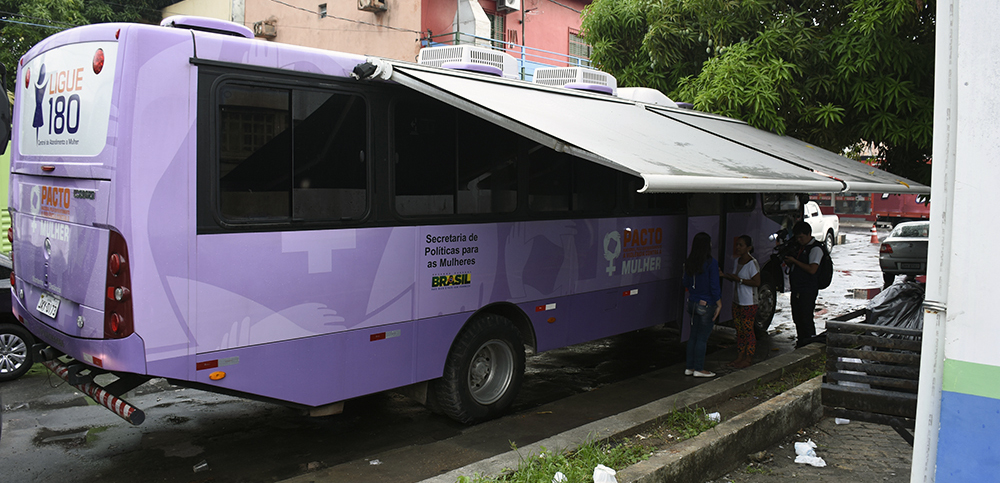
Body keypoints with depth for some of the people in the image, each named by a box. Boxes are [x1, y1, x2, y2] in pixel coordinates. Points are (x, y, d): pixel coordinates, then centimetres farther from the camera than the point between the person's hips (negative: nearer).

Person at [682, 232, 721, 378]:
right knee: (702, 338, 3)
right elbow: (714, 286, -15)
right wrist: (719, 304, -7)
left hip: (693, 303, 6)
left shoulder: (689, 262, 3)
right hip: (707, 305, -6)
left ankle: (690, 367, 20)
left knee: (693, 336, 14)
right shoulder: (711, 263, -17)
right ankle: (699, 369, 10)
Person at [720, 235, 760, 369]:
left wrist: (739, 279, -23)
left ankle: (748, 358, 9)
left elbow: (757, 282, -22)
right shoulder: (737, 261, 9)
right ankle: (740, 356, 21)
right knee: (739, 329, 13)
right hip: (737, 301, 8)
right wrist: (724, 275, 3)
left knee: (748, 330, -1)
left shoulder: (752, 263, -17)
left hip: (749, 303, -8)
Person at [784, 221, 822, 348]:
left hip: (808, 290, -8)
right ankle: (800, 341, 25)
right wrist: (788, 261, 0)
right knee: (797, 317, 13)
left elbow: (812, 269, -23)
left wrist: (794, 261, -17)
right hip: (796, 288, 8)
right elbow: (792, 265, 24)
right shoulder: (799, 247, 15)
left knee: (806, 318, -7)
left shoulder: (815, 249, -11)